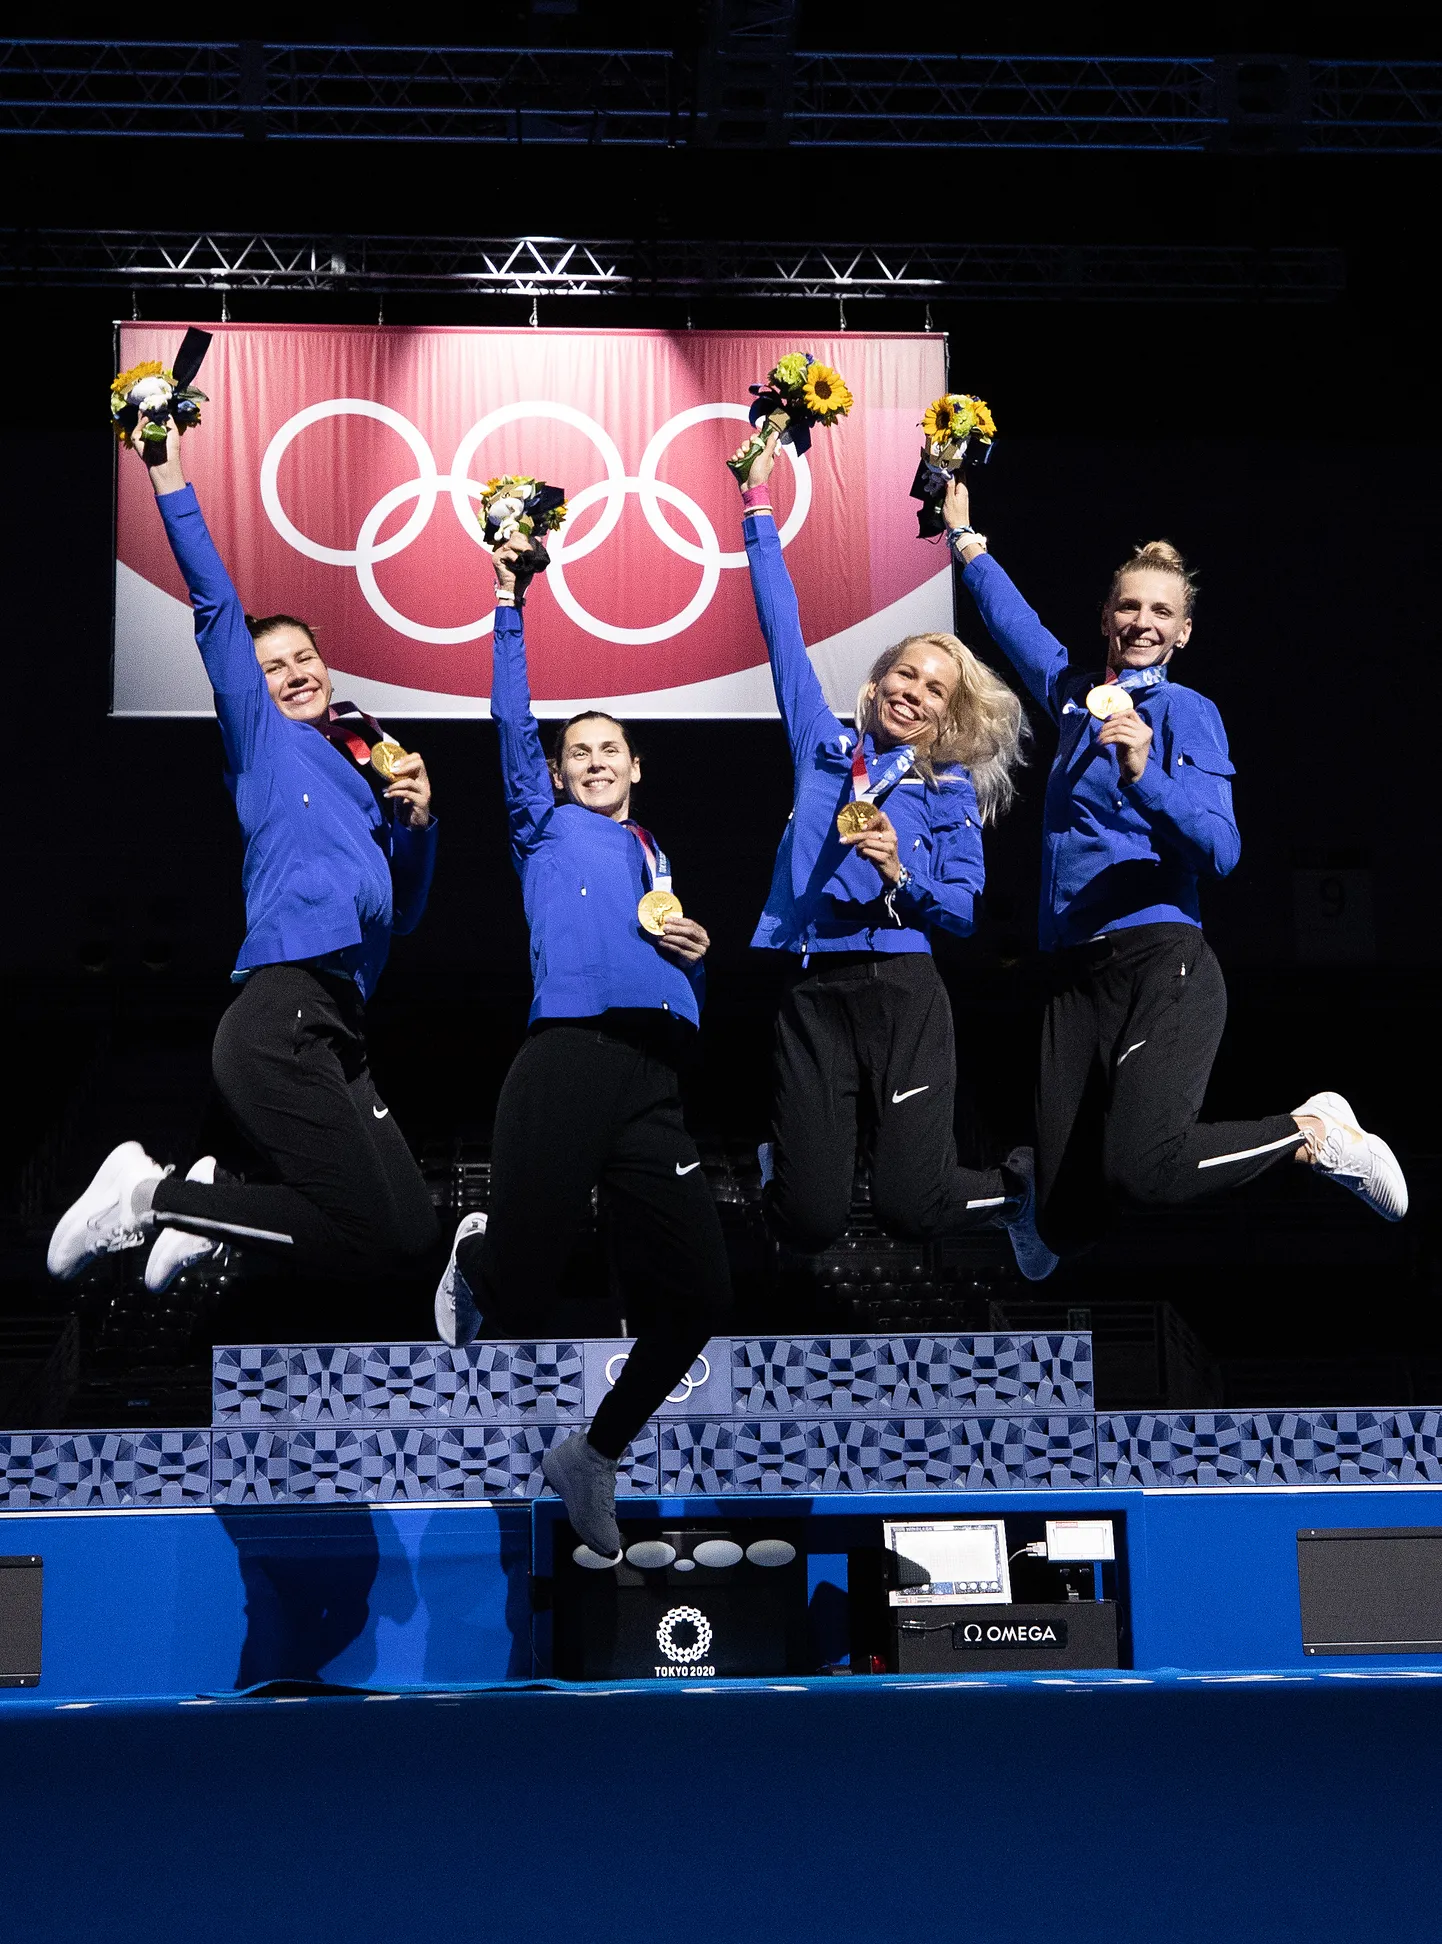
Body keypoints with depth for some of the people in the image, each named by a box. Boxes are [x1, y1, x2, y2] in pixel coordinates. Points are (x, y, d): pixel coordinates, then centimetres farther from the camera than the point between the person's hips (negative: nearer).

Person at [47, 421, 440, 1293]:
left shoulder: (366, 768, 26)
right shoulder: (263, 738, 9)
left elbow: (403, 908, 24)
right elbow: (218, 609, 1)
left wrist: (417, 819, 8)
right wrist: (169, 476, -2)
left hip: (335, 1028, 8)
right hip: (283, 1011, -8)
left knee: (412, 1229, 3)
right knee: (373, 1233, -12)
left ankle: (209, 1193, 11)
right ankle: (150, 1195, 1)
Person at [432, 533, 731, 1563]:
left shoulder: (660, 862, 32)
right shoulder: (547, 828, 18)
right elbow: (514, 720, 6)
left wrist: (697, 952, 12)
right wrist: (512, 604, 1)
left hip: (654, 1083, 5)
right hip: (567, 1056, -5)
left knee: (698, 1295, -3)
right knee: (521, 1288, -15)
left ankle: (595, 1457, 18)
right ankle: (477, 1255, 24)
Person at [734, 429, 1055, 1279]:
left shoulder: (950, 790, 11)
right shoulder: (823, 748, 14)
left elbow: (964, 911, 3)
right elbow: (784, 630, 15)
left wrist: (902, 876, -17)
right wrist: (759, 506, 15)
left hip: (903, 991, -1)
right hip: (812, 994, 1)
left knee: (914, 1208, -10)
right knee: (809, 1223, -4)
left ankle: (1021, 1185, 24)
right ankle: (781, 1163, 35)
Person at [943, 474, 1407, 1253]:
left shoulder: (1186, 711, 0)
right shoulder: (1075, 696, 17)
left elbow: (1221, 850, -12)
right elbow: (1016, 624, 35)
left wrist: (1143, 777, -25)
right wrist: (963, 534, 43)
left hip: (1161, 961, -6)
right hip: (1073, 977, 6)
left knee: (1141, 1167, -29)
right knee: (1066, 1222, -3)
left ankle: (1313, 1131, -1)